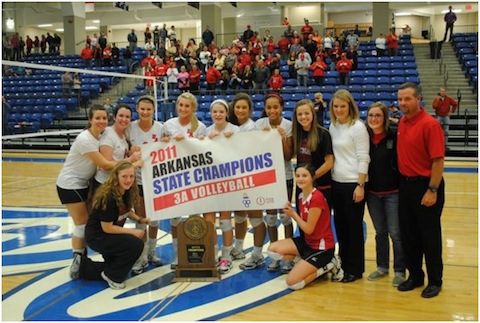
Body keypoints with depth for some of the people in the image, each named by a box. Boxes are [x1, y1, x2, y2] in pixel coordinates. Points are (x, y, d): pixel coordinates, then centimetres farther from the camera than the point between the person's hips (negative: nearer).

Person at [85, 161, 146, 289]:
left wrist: (140, 219, -4)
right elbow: (107, 228, -24)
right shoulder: (109, 197, -29)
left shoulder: (127, 192, -5)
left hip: (111, 233, 9)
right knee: (136, 244, -21)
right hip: (97, 236, -9)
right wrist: (132, 231, -20)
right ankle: (112, 276, -2)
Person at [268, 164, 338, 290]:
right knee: (273, 249, -3)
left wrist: (293, 214, -8)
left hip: (321, 247, -8)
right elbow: (302, 223, 4)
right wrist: (290, 211, -10)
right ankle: (306, 264, 5)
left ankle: (326, 266, 3)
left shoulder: (317, 198, -22)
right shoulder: (301, 196, 4)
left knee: (292, 282, -13)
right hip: (307, 241, 8)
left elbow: (309, 229, -19)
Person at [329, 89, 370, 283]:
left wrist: (360, 185, -15)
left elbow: (363, 158, -11)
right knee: (340, 224, 12)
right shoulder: (333, 126, 10)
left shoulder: (358, 127, -9)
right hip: (336, 182, 6)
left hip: (353, 183, -6)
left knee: (354, 226, 2)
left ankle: (356, 269, 13)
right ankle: (343, 264, 25)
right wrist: (328, 178, 10)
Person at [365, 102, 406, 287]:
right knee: (380, 232, 16)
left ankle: (400, 271, 14)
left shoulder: (395, 136, -11)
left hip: (392, 192, -4)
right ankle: (382, 267, 28)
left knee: (395, 233, 1)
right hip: (373, 193, 4)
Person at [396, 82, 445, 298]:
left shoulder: (429, 124, -16)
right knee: (408, 234, 13)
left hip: (425, 185, -7)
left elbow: (438, 160, -18)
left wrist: (432, 191, -19)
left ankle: (435, 281, 18)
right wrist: (402, 180, 11)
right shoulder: (402, 122, 7)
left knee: (429, 235, 4)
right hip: (405, 184, 7)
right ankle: (415, 276, 28)